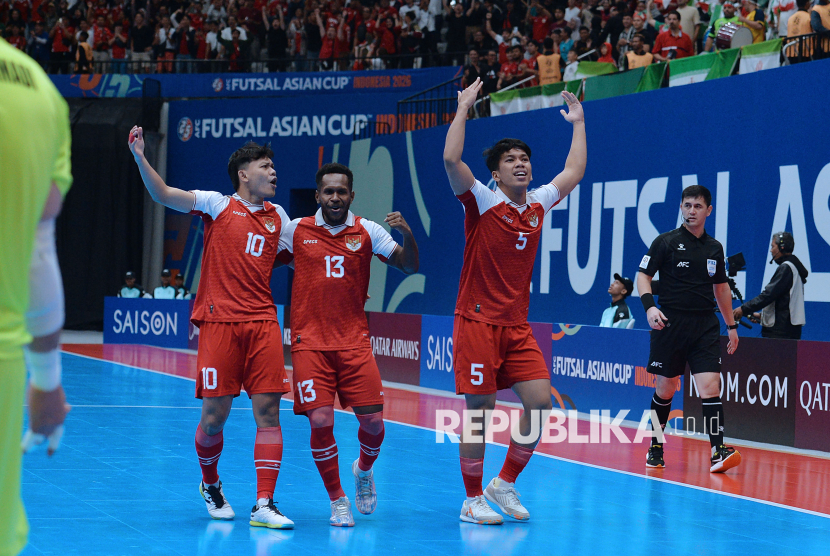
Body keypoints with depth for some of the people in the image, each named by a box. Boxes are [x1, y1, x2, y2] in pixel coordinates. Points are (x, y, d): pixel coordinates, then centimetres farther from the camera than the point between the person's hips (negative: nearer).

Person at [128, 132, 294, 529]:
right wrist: (140, 157, -20)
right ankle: (210, 487, 25)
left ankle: (264, 505, -6)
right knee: (214, 416, -2)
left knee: (268, 410, -7)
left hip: (262, 323, 4)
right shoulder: (218, 205, 3)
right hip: (219, 321, -3)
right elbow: (164, 195, -7)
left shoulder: (277, 217, 17)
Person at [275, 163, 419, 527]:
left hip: (355, 342, 1)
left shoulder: (367, 232, 3)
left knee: (372, 420, -5)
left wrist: (407, 234, -19)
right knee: (320, 421, -12)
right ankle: (337, 501, 7)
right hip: (310, 343, -1)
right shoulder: (297, 230, 3)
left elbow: (409, 266, -1)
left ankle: (364, 470, 30)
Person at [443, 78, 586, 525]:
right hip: (477, 322, -5)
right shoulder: (482, 201, -6)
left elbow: (574, 171, 23)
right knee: (479, 412, -3)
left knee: (540, 402, -5)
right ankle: (472, 500, 9)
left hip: (517, 326, 5)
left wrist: (578, 123, 25)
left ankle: (504, 484, 12)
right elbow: (451, 159, -21)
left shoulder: (538, 204, 9)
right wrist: (464, 107, -15)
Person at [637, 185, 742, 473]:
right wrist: (649, 306, -17)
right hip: (670, 323, -2)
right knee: (665, 388, 5)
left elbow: (721, 287, 23)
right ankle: (656, 445, 25)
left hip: (705, 325, 2)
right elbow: (643, 275, 0)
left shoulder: (714, 247, 12)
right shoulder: (666, 242, 0)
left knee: (710, 385, -12)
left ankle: (718, 452, -18)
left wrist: (731, 325, 22)